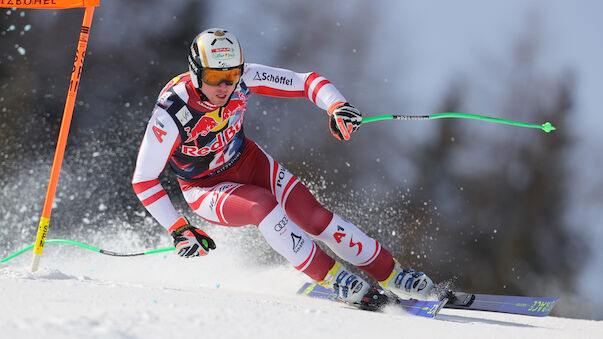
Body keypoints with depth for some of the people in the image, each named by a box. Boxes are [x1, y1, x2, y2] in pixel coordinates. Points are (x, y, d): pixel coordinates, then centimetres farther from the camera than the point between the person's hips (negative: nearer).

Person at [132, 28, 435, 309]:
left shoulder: (243, 78, -21)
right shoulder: (171, 112, -32)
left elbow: (307, 81, -15)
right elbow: (143, 181, -26)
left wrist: (337, 106, -35)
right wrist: (178, 230, -31)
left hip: (247, 161, 4)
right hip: (206, 190, -4)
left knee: (310, 214, -13)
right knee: (262, 204, -33)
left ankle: (392, 275, -3)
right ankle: (331, 276, -21)